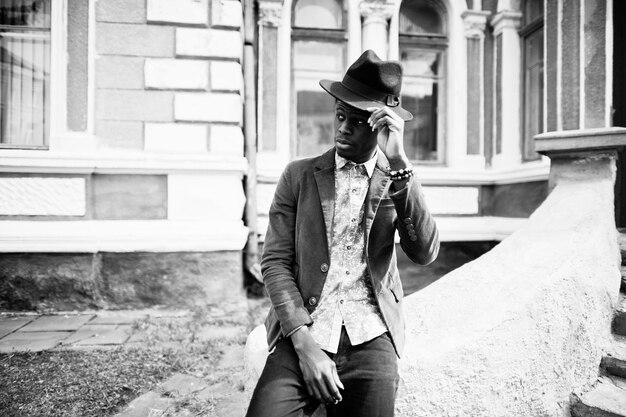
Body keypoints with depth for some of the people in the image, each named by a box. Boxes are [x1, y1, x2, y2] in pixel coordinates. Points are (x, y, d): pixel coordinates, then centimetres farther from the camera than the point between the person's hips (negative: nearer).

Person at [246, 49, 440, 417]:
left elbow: (425, 253, -8)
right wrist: (303, 343, -12)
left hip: (370, 337, 1)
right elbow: (276, 262, 0)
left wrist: (399, 163, -17)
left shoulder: (398, 181, 8)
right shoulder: (299, 175, 6)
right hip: (302, 333, -1)